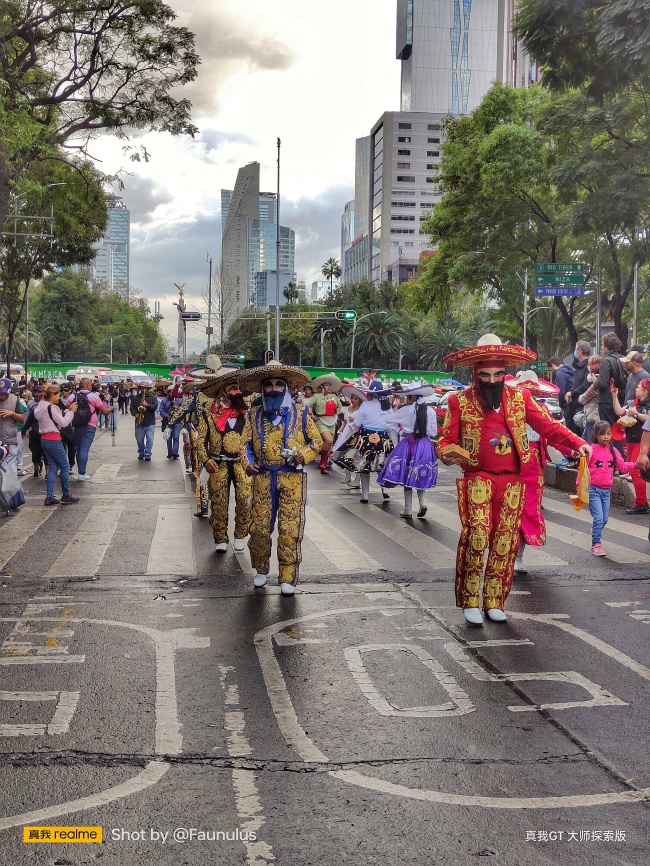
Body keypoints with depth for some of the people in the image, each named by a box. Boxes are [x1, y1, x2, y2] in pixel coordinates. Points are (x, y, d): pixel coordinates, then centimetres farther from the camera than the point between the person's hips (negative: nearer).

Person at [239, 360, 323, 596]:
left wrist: (303, 455, -11)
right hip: (263, 478, 2)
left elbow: (317, 441, 7)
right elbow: (245, 442, 12)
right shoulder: (254, 415, 9)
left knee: (290, 530, -4)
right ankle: (261, 570, 25)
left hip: (292, 478, -2)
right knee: (259, 527, 4)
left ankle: (288, 578, 6)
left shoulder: (300, 413, 3)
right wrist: (247, 463, -7)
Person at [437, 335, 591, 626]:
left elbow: (547, 426, 4)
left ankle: (494, 602, 16)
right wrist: (450, 454, -20)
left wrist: (578, 443, -11)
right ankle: (469, 601, -4)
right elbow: (446, 441, 4)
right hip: (478, 478, -3)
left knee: (505, 541, 3)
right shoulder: (460, 401, 3)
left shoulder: (519, 397, 9)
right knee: (477, 534, -17)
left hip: (512, 482, 3)